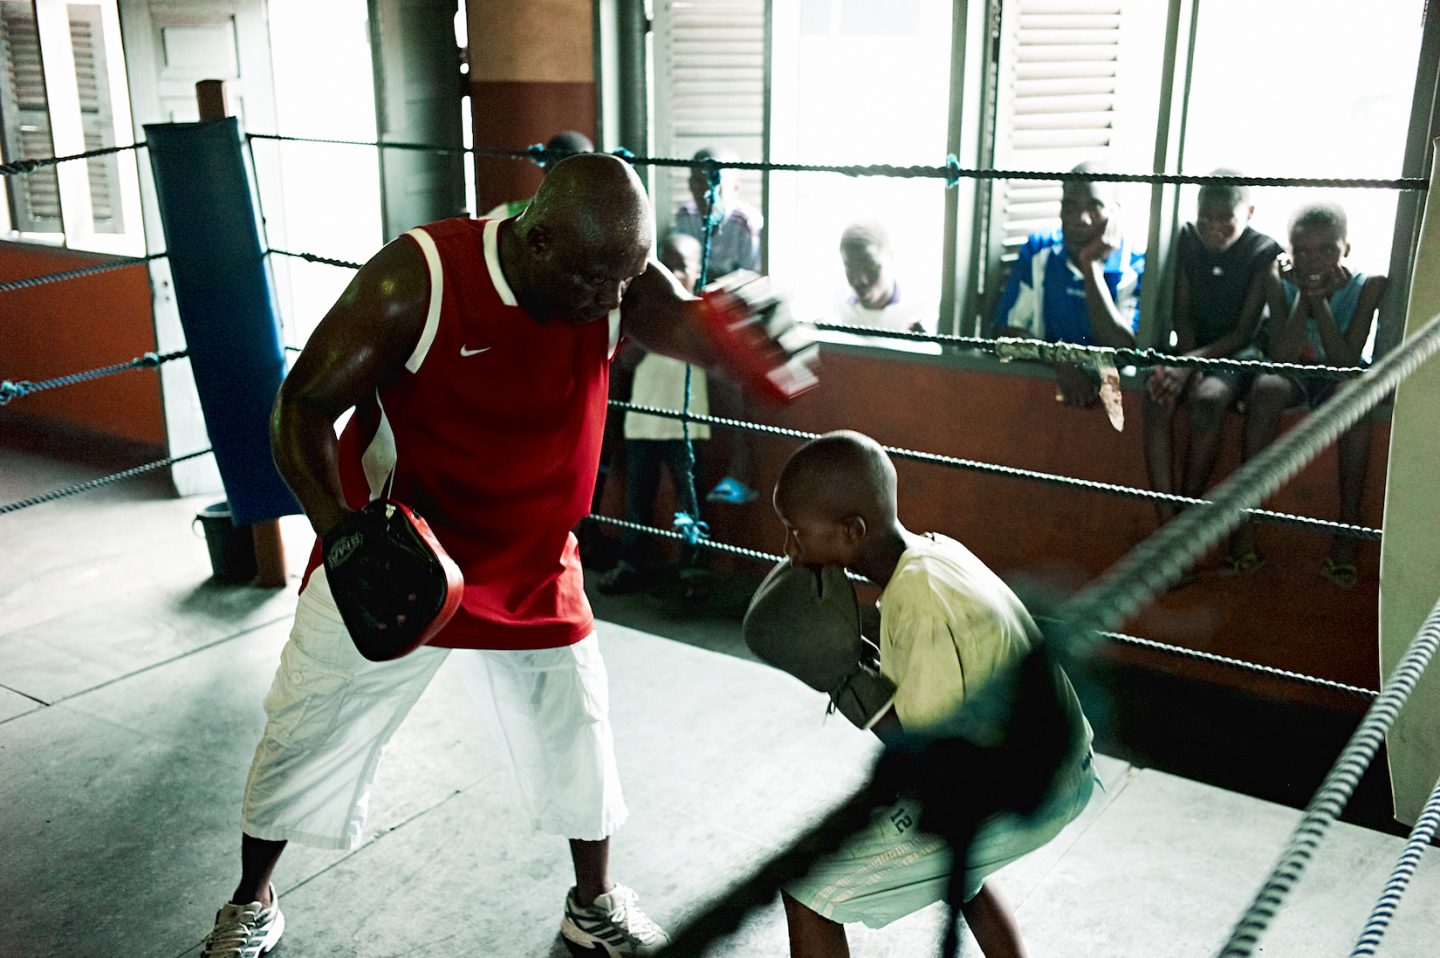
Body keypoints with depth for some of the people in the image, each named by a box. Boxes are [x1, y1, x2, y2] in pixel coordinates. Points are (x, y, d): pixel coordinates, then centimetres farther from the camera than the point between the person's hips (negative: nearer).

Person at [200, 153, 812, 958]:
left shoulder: (618, 279, -16)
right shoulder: (415, 280, -27)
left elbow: (701, 333, -29)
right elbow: (301, 407, -20)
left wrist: (754, 336, -53)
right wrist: (341, 532, -35)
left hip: (531, 566, 3)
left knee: (577, 734, 12)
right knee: (306, 739, 12)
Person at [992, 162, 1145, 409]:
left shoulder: (1138, 268, -6)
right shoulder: (1038, 250, 2)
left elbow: (1123, 351, -17)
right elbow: (1007, 330, -3)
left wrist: (1092, 265, -17)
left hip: (1110, 387, -1)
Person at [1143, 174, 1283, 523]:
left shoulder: (1264, 252, -10)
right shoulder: (1188, 239, 2)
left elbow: (1244, 331, -12)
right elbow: (1182, 314, 4)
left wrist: (1193, 361, -25)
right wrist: (1187, 364, -14)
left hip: (1238, 351, -3)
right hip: (1193, 348, 4)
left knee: (1208, 400, -36)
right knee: (1156, 396, -29)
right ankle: (1167, 526, -31)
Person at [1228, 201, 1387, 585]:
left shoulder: (1367, 287, -13)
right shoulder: (1280, 282, -11)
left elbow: (1345, 362, -20)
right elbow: (1281, 357, -19)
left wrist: (1319, 300, -25)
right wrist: (1303, 296, -24)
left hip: (1339, 378, 0)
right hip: (1292, 376, 1)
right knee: (1266, 388, -35)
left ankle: (1348, 525, -31)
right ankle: (1245, 521, -32)